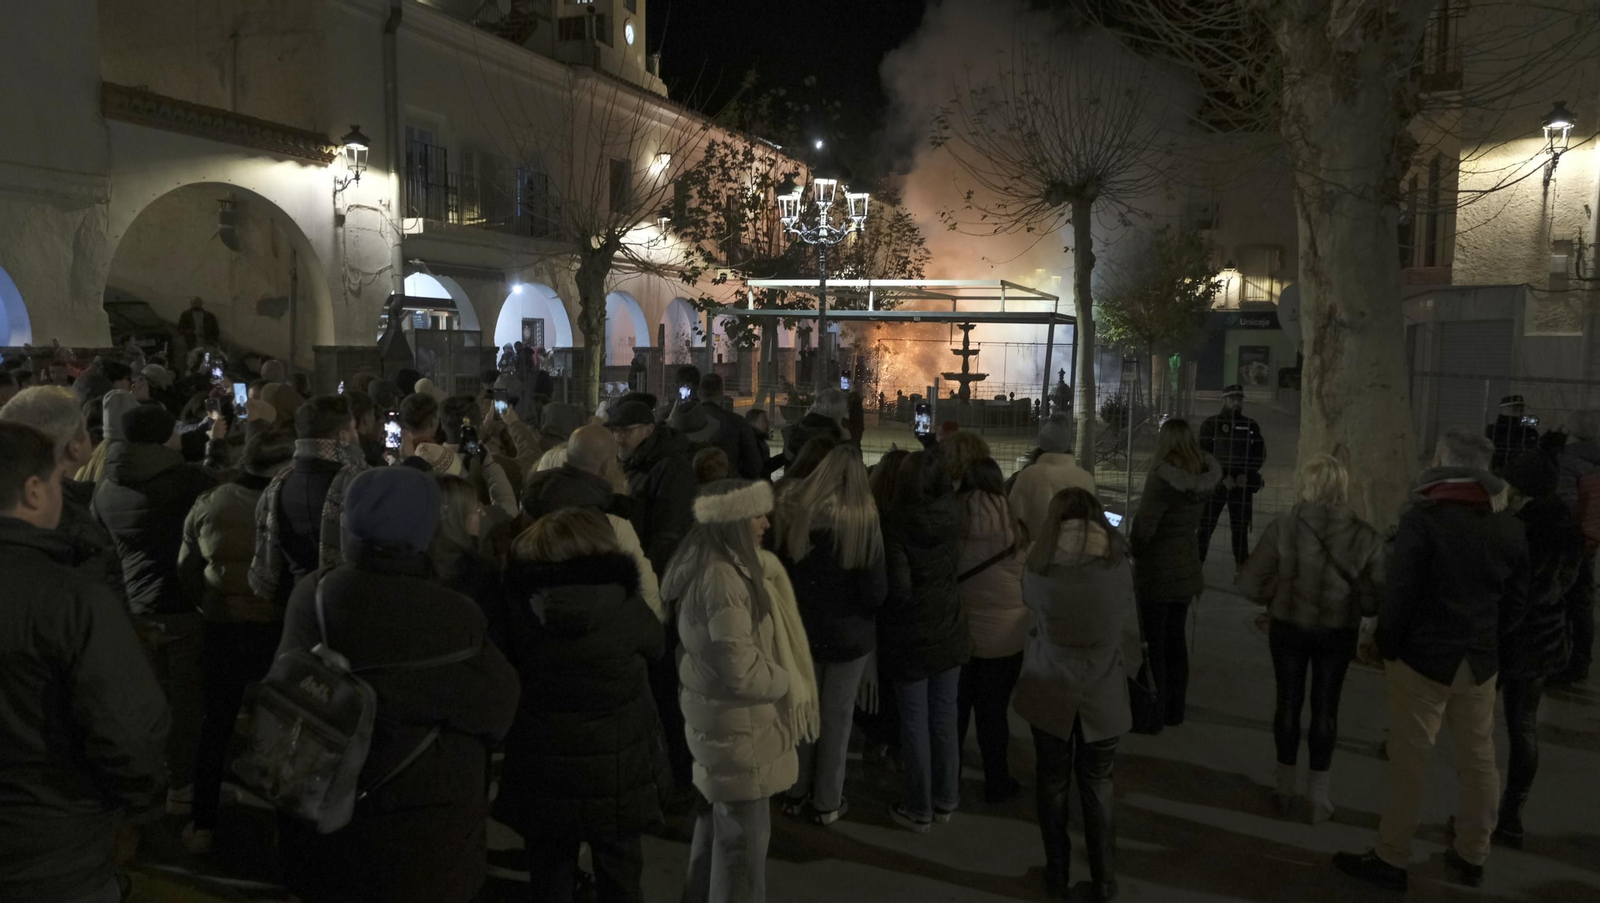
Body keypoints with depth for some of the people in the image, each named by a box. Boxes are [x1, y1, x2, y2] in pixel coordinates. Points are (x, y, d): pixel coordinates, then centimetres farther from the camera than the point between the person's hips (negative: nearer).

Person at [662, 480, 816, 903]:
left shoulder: (711, 566, 4)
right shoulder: (724, 580, -27)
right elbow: (741, 672, -26)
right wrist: (788, 683, -11)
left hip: (715, 712, 10)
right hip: (736, 721, -10)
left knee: (718, 817, 24)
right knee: (743, 830, 3)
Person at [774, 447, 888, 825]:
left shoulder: (790, 514, -11)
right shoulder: (863, 520, -19)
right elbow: (876, 591, -16)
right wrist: (860, 610, 5)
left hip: (801, 629, 3)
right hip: (848, 633, -2)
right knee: (836, 718, 12)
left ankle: (796, 794, 29)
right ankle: (826, 803, 23)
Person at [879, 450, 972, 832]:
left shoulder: (894, 523, -21)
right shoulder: (952, 515, -6)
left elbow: (898, 588, -23)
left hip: (910, 639, -5)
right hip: (949, 633, 5)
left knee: (915, 723, 7)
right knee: (945, 718, 16)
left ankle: (919, 809, 18)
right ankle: (945, 800, 29)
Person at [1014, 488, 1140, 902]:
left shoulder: (1037, 565, -7)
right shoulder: (1118, 563, -5)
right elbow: (1129, 628, 2)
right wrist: (1127, 669, 19)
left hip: (1050, 690, 0)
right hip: (1103, 692, 0)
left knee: (1052, 782, 15)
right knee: (1097, 786, 14)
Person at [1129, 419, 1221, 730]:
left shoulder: (1162, 479, -23)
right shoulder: (1202, 476, -4)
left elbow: (1144, 527, -22)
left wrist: (1135, 552, -5)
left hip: (1157, 571, -7)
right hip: (1187, 568, 7)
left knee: (1153, 642, 7)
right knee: (1175, 638, 19)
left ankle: (1154, 711, 15)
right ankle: (1175, 707, 30)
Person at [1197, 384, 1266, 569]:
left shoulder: (1251, 426, 9)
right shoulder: (1211, 424, 0)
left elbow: (1260, 454, 8)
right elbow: (1204, 455, -5)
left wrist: (1246, 475, -7)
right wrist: (1222, 477, -14)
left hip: (1243, 484, 2)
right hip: (1216, 483, -2)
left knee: (1241, 528, 7)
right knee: (1205, 527, -2)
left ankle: (1243, 567, 16)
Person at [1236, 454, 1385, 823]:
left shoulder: (1283, 527, -16)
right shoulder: (1365, 537, -14)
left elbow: (1251, 583, -14)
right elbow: (1375, 599, -13)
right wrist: (1349, 602, 8)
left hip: (1288, 628, 0)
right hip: (1338, 633, 0)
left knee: (1289, 703, 15)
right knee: (1325, 708, 14)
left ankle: (1285, 789, 26)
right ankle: (1319, 796, 22)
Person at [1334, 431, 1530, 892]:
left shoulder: (1423, 519, -15)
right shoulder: (1510, 527, 4)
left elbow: (1399, 592, -17)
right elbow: (1517, 600, 8)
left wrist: (1387, 645, -4)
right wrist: (1487, 641, 16)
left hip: (1423, 656, -6)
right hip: (1481, 661, 6)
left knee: (1410, 762, 1)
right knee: (1478, 759, 15)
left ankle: (1391, 860, 9)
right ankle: (1472, 855, 28)